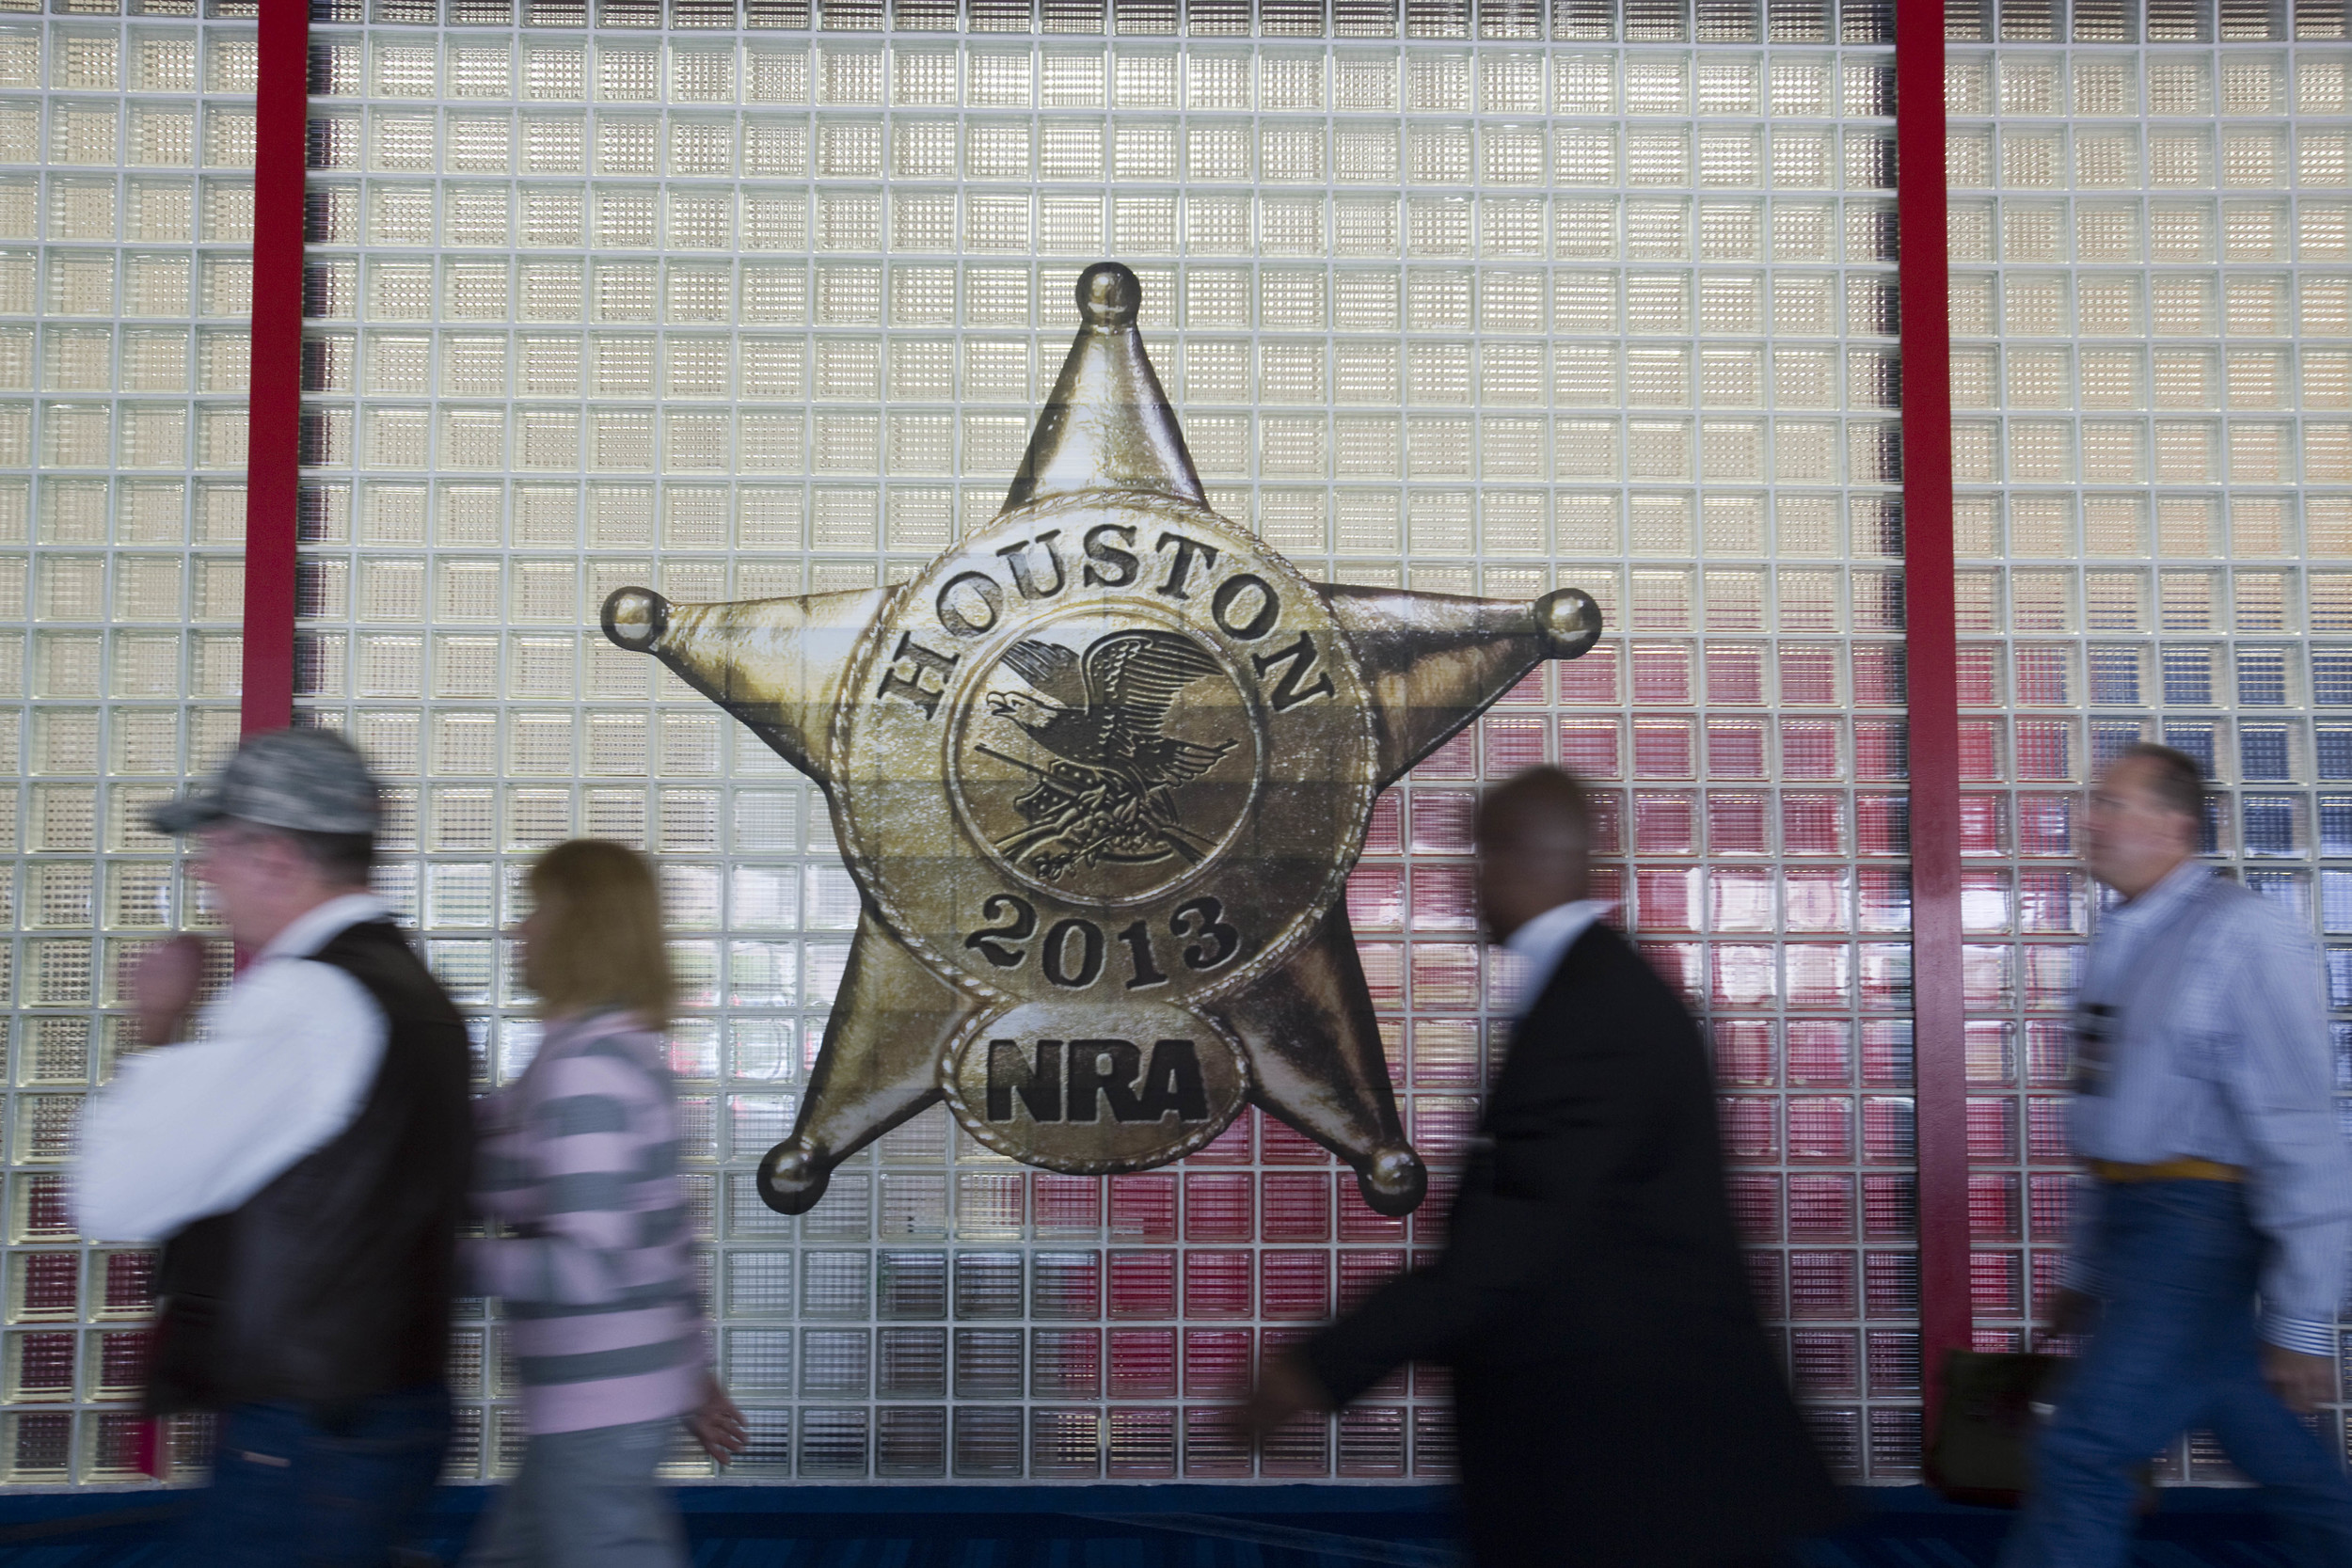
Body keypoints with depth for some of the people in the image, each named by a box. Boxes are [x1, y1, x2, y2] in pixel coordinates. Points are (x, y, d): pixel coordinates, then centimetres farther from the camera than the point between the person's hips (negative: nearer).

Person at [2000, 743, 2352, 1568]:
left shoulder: (2241, 935, -15)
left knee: (2083, 1454, -9)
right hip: (2128, 1219, 8)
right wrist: (2083, 1269, 22)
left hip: (2195, 1228, -8)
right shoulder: (2121, 942, 11)